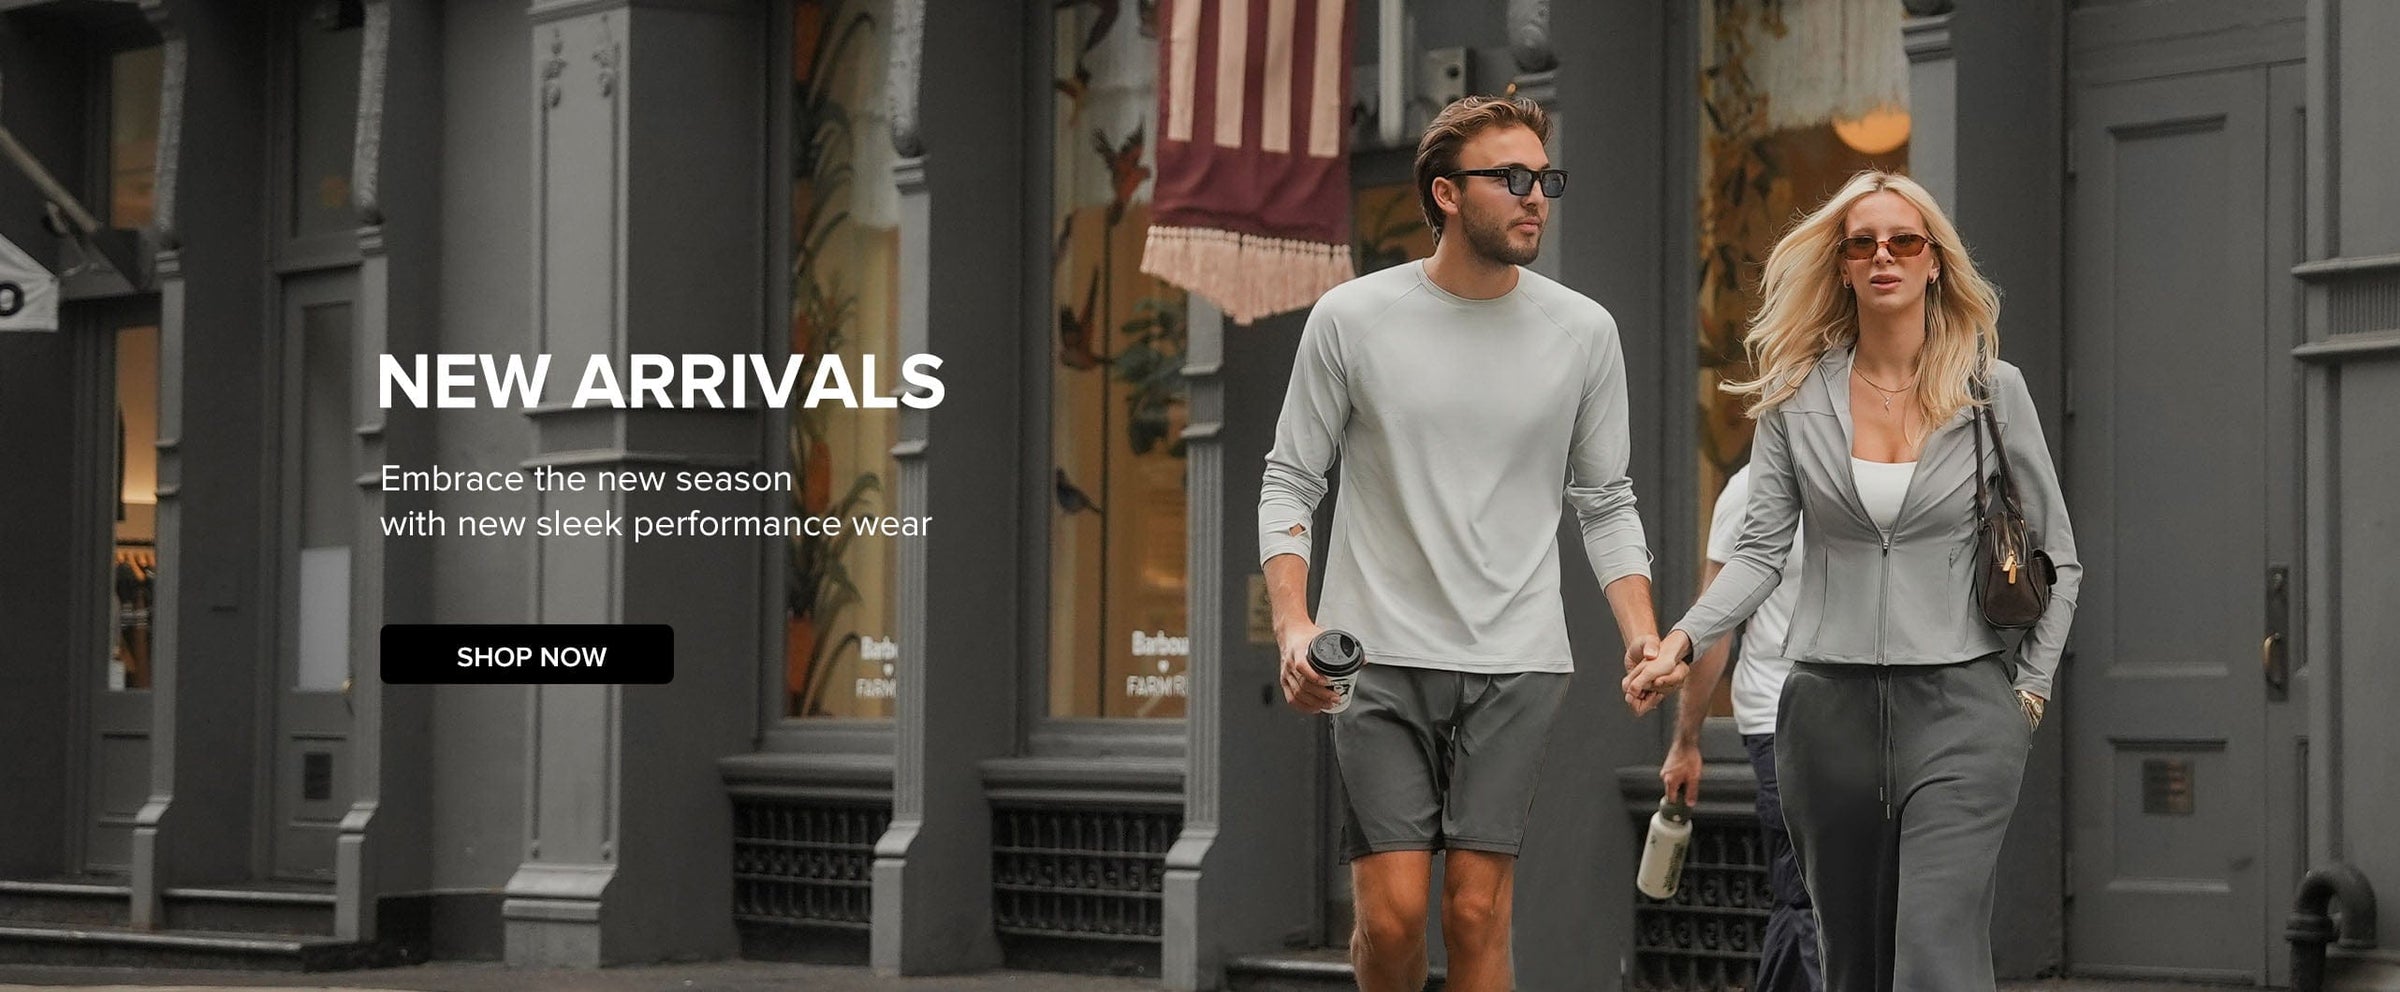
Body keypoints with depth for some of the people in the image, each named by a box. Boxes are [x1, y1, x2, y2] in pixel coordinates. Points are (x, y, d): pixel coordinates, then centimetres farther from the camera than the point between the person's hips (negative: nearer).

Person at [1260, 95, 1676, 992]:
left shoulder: (1583, 332, 4)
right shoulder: (1351, 319, -1)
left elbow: (1605, 503, 10)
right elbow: (1290, 482, 3)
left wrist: (1642, 633, -5)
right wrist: (1293, 623, -12)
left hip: (1517, 660, 1)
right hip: (1381, 652, -1)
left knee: (1477, 917, -2)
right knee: (1393, 915, -7)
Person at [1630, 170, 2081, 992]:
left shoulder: (1992, 391, 3)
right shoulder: (1797, 397, 6)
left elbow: (2056, 559, 9)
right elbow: (1760, 548, 2)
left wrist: (2031, 690, 2)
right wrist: (1685, 634, -14)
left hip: (1959, 708, -3)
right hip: (1830, 709, 3)